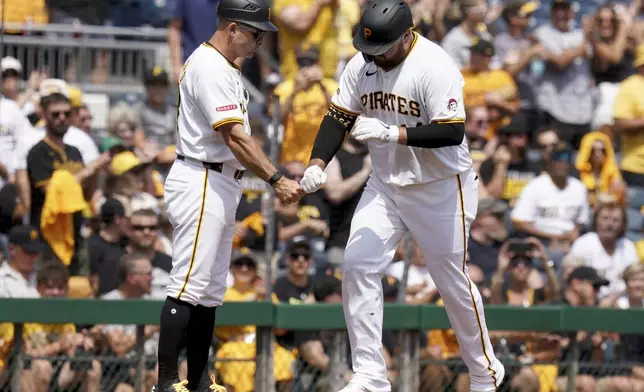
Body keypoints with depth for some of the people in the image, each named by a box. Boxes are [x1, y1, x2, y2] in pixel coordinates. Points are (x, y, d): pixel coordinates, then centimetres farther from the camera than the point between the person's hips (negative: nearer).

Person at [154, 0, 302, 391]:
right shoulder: (209, 67, -16)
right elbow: (234, 138, -22)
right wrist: (276, 179, -26)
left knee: (211, 290, 12)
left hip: (221, 187, 11)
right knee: (189, 286, -11)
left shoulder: (225, 68, 17)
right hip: (201, 185, -11)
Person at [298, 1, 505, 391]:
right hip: (385, 184, 6)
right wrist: (317, 164, -15)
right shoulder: (361, 65, -4)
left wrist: (392, 133, -35)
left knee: (452, 281, 4)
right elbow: (339, 117, 0)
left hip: (440, 187, -6)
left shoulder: (435, 67, -24)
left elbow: (453, 132, -29)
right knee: (358, 266, -6)